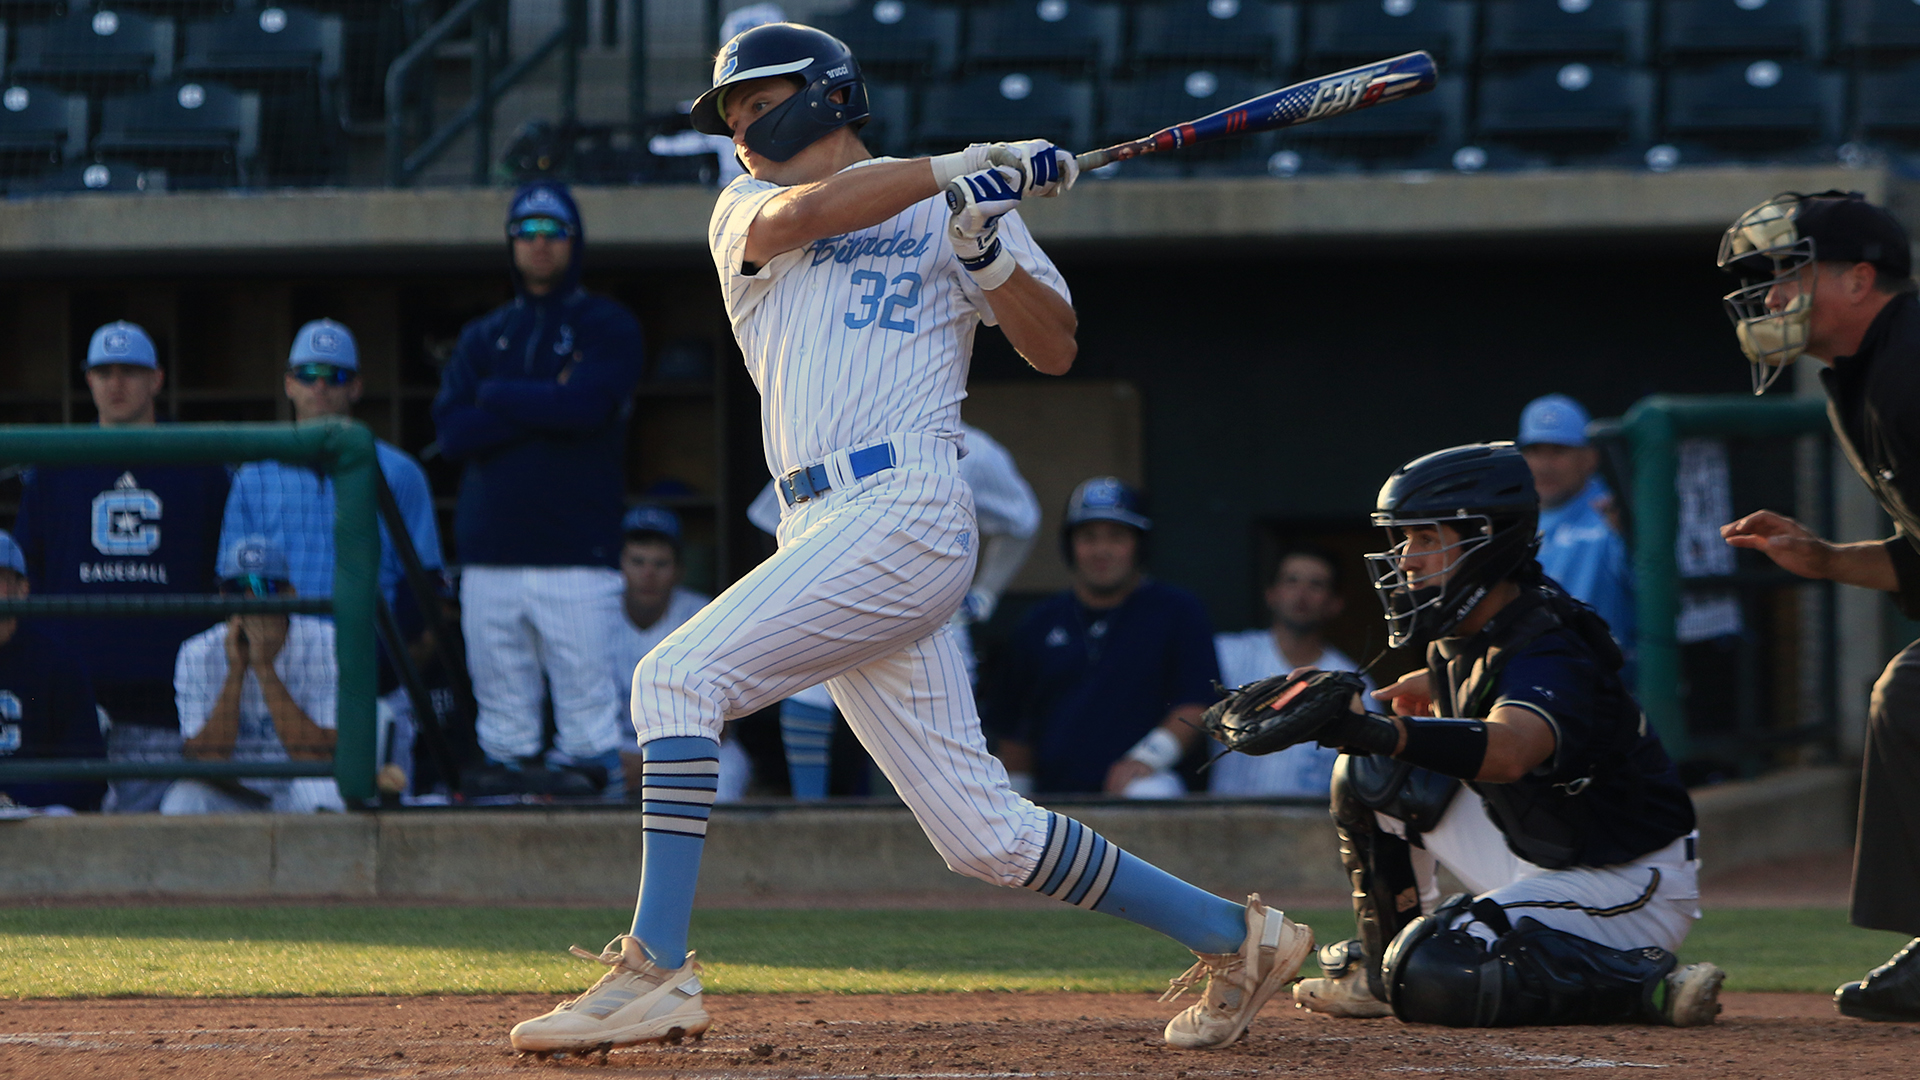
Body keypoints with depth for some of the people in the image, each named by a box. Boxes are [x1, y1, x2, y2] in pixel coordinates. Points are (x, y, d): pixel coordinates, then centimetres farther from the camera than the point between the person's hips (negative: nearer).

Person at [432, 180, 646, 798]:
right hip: (490, 552, 4)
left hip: (578, 554, -4)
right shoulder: (483, 337, 18)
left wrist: (496, 397, 0)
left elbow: (585, 406, -13)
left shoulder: (608, 327, 7)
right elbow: (452, 429, 2)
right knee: (501, 702, 3)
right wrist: (547, 404, -6)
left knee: (590, 697, -10)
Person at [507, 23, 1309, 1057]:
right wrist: (961, 169, -7)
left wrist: (986, 247, -11)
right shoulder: (743, 212, 22)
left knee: (677, 677, -20)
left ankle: (654, 970, -22)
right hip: (820, 532, 6)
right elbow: (797, 214, -2)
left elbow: (1056, 349, 5)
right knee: (981, 833, 2)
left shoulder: (952, 204, 11)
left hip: (904, 513, -6)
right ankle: (1233, 937, 12)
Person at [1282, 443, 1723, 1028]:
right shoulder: (1468, 631, 1)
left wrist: (1386, 733, -66)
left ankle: (1650, 983, -17)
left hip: (1632, 889, -10)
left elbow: (1509, 751, -52)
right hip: (1541, 867, 10)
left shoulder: (1547, 656, -28)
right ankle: (1379, 966, 19)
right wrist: (1435, 683, 13)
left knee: (1433, 978, -27)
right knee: (1371, 775, 4)